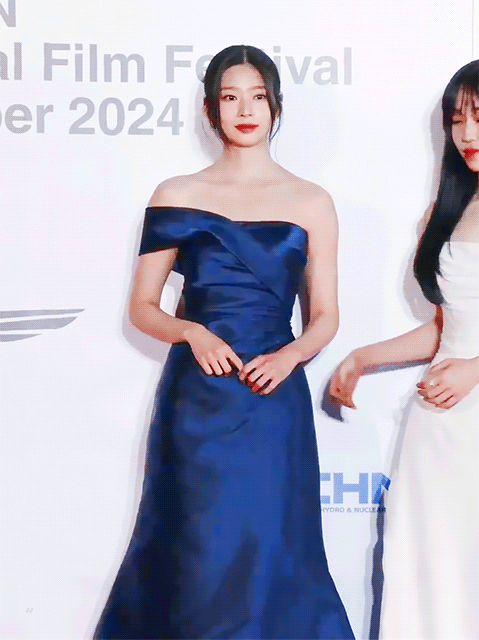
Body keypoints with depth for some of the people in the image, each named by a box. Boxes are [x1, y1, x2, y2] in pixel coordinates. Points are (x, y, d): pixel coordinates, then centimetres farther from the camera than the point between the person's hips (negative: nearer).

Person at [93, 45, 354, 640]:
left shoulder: (311, 203, 6)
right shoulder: (177, 197, 5)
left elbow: (325, 315, 8)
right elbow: (142, 307, 6)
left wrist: (289, 355, -11)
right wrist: (192, 333, -13)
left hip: (273, 398, 0)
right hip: (196, 398, 0)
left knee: (269, 554, 1)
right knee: (195, 555, 2)